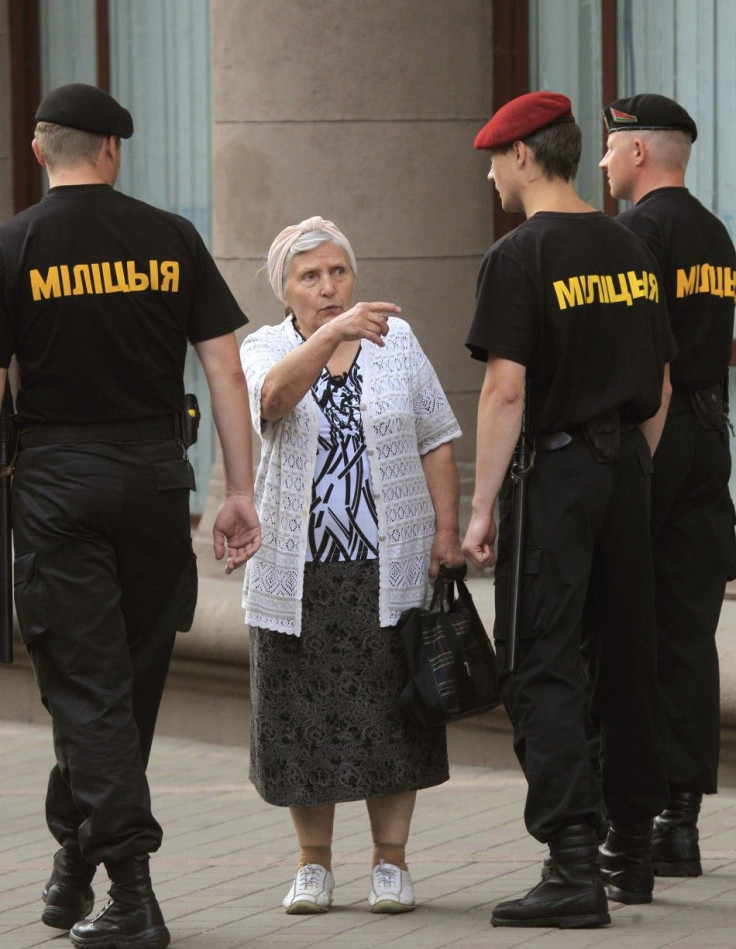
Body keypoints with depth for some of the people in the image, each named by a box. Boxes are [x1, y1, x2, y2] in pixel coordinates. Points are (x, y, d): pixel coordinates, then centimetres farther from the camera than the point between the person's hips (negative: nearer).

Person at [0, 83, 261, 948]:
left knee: (85, 686, -1)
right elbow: (225, 368, 1)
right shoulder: (169, 239, 4)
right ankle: (74, 862, 26)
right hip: (155, 476, 3)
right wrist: (240, 490, 4)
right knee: (134, 679, 15)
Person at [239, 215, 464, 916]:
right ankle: (313, 863, 14)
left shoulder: (396, 341, 7)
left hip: (390, 569, 1)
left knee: (391, 714, 1)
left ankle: (390, 860, 9)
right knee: (303, 717, 3)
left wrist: (446, 530, -1)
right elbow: (276, 393, -23)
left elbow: (436, 443, 8)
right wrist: (332, 333, -37)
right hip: (297, 575, -1)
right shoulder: (264, 351, 1)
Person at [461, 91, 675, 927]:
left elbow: (507, 389, -17)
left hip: (553, 470, -7)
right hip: (626, 468, 7)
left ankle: (574, 864, -16)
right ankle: (633, 850, 23)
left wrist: (482, 507, -14)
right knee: (625, 661, 14)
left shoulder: (520, 257, -11)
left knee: (541, 670, -6)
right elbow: (661, 388, 14)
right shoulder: (630, 251, 10)